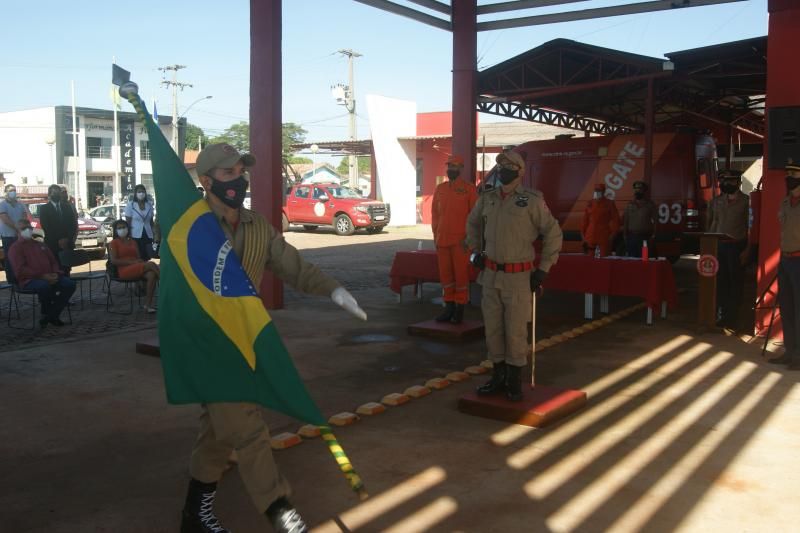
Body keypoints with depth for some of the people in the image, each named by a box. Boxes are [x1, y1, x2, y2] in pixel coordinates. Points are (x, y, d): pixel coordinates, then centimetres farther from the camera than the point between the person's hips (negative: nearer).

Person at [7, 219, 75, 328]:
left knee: (70, 284, -19)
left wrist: (55, 274, -1)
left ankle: (53, 314, -9)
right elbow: (20, 270, -9)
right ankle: (45, 314, -10)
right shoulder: (16, 248, 5)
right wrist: (42, 276, -18)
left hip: (50, 277, 6)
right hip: (29, 280, -6)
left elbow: (53, 262, 24)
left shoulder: (41, 245, 26)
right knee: (44, 286, -39)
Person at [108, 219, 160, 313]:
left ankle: (147, 304, -31)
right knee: (151, 264, -29)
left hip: (138, 269, 5)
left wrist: (141, 261, -5)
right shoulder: (114, 243, 7)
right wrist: (131, 262, -14)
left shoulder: (132, 242, 24)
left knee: (151, 275, -31)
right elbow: (113, 260, -6)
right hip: (124, 270, -5)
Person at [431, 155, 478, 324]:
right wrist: (435, 236, 8)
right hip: (442, 240, 5)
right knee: (445, 274, 9)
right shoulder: (440, 189, 11)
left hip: (460, 241, -5)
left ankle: (460, 309, 8)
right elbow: (434, 213, 14)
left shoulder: (469, 188, -4)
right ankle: (449, 307, 18)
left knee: (461, 274, 0)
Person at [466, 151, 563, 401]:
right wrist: (475, 251, 14)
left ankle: (515, 382, 14)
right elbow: (473, 222, 25)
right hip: (490, 274, 5)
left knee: (516, 331, -1)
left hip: (518, 276, -5)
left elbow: (553, 233, -6)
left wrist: (543, 270, -7)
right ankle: (498, 378, 23)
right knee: (493, 328, 9)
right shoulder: (487, 198, 5)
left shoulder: (532, 200, -11)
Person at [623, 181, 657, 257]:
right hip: (631, 236, 3)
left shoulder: (650, 205, 4)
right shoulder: (630, 205, 12)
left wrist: (653, 236, -6)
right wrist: (625, 235, 8)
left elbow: (654, 221, 2)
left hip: (645, 237, -2)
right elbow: (625, 221, 14)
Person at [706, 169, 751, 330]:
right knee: (720, 282, 5)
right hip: (718, 245, 3)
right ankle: (721, 315, 14)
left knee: (735, 283, 2)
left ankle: (732, 318, 10)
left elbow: (751, 227, -5)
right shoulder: (716, 201, 10)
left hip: (736, 247, -3)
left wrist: (747, 250, -10)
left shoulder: (746, 201, -2)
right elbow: (710, 224, 13)